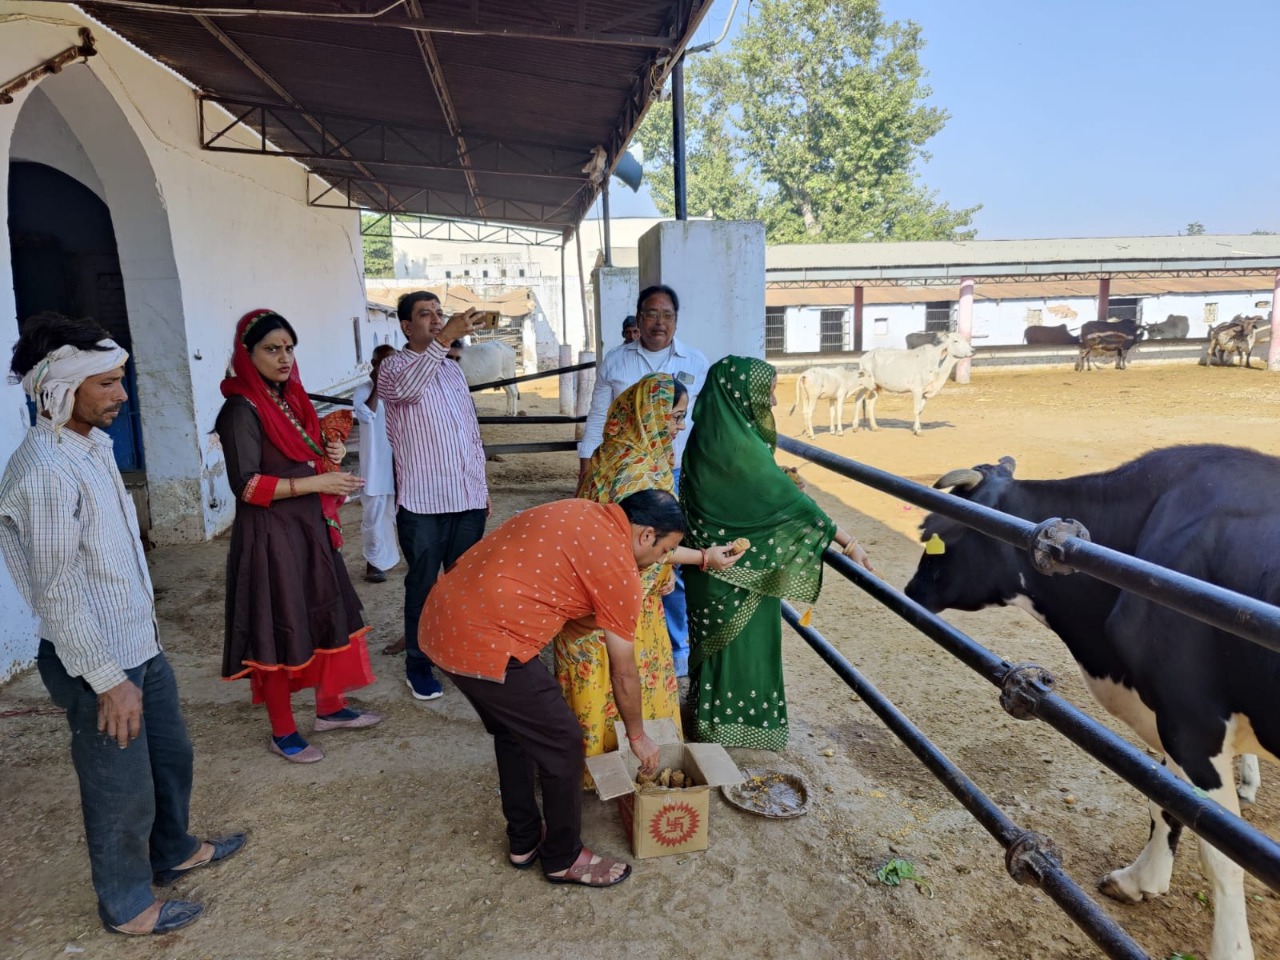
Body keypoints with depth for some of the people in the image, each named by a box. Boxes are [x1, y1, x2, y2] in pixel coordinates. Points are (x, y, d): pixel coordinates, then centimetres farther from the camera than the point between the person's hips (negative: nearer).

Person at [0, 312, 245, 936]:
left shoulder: (90, 445, 3)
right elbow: (58, 593, -24)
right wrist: (108, 680, -19)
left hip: (139, 644, 9)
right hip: (96, 662, -9)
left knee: (171, 755, 25)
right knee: (122, 791, 11)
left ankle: (173, 852, 48)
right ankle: (127, 906, 34)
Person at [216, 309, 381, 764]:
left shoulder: (291, 399, 10)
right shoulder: (242, 409, -14)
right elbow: (247, 485, -20)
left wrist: (330, 456, 0)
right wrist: (316, 482, -23)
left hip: (309, 528, 8)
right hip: (270, 535, -8)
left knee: (328, 616, 15)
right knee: (281, 629, 3)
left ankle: (330, 708, 32)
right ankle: (282, 733, 20)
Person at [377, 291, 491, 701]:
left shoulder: (454, 369, 16)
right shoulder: (394, 366, -3)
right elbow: (406, 388, -30)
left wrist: (482, 486, 17)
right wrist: (444, 340, -40)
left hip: (468, 498, 5)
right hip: (422, 502, -5)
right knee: (423, 586, 4)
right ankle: (418, 663, 19)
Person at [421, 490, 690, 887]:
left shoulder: (579, 513, 14)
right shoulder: (619, 567, -8)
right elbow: (623, 674, 2)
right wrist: (638, 737, 17)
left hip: (442, 617, 9)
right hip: (483, 643, -9)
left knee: (514, 729, 26)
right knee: (562, 745, 8)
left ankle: (524, 841, 41)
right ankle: (564, 858, 26)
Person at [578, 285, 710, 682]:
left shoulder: (696, 363, 5)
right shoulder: (614, 361, 6)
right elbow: (597, 417, 8)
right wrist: (586, 466, 4)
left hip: (677, 477, 0)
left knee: (675, 567, 2)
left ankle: (677, 648, 18)